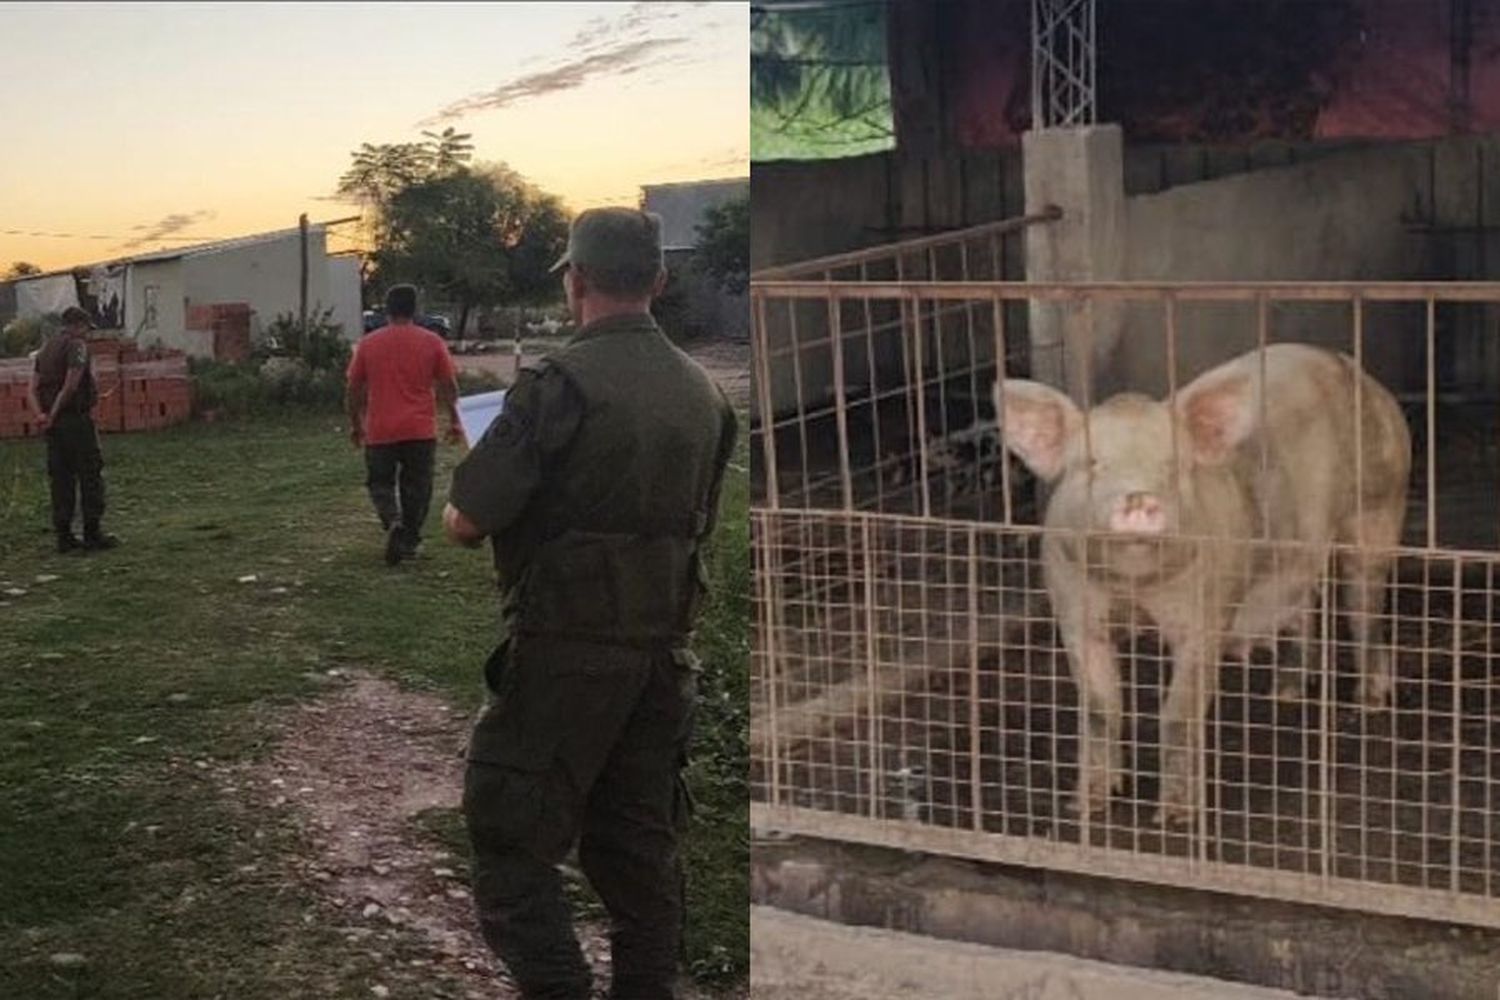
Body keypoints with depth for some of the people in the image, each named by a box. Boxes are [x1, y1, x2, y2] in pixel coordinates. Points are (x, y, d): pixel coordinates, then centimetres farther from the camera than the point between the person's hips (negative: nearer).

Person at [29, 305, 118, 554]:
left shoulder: (45, 349, 16)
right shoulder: (76, 346, -9)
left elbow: (33, 388, 8)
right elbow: (70, 386, -19)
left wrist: (41, 414, -5)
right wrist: (53, 414, -11)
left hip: (54, 423, 8)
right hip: (77, 419, -8)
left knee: (61, 478, 9)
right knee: (90, 477, -1)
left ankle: (64, 536, 9)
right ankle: (92, 534, -2)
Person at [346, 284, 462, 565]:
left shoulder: (368, 344, 1)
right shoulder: (432, 342, -2)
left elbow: (355, 389, 5)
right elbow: (449, 386, 0)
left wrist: (355, 424, 17)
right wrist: (454, 420, 12)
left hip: (379, 431, 0)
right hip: (420, 431, 0)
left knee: (380, 482, 11)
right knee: (416, 488, 11)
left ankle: (393, 522, -14)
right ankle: (408, 541, 12)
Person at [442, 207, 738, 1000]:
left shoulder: (559, 383, -14)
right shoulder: (704, 393, 7)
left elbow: (464, 523, -13)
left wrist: (466, 491, 8)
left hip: (568, 651, -7)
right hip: (665, 653, 7)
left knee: (513, 846, 1)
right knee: (639, 846, 15)